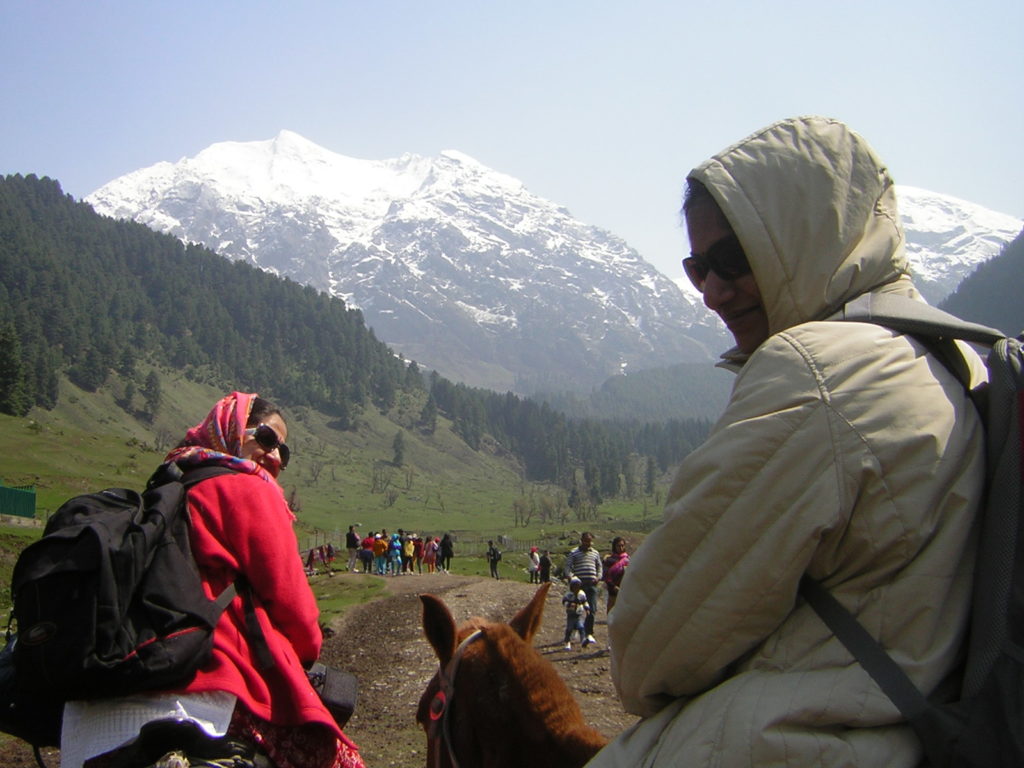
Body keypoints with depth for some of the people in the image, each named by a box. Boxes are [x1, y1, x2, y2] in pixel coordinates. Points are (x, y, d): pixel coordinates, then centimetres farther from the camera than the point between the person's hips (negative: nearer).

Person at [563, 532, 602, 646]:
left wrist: (598, 577, 6)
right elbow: (568, 566, 1)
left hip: (592, 584, 2)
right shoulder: (574, 553, 5)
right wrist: (571, 577, -16)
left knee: (592, 610, -7)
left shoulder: (595, 553, 16)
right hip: (579, 584, -2)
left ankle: (589, 634, -1)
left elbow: (599, 567, 23)